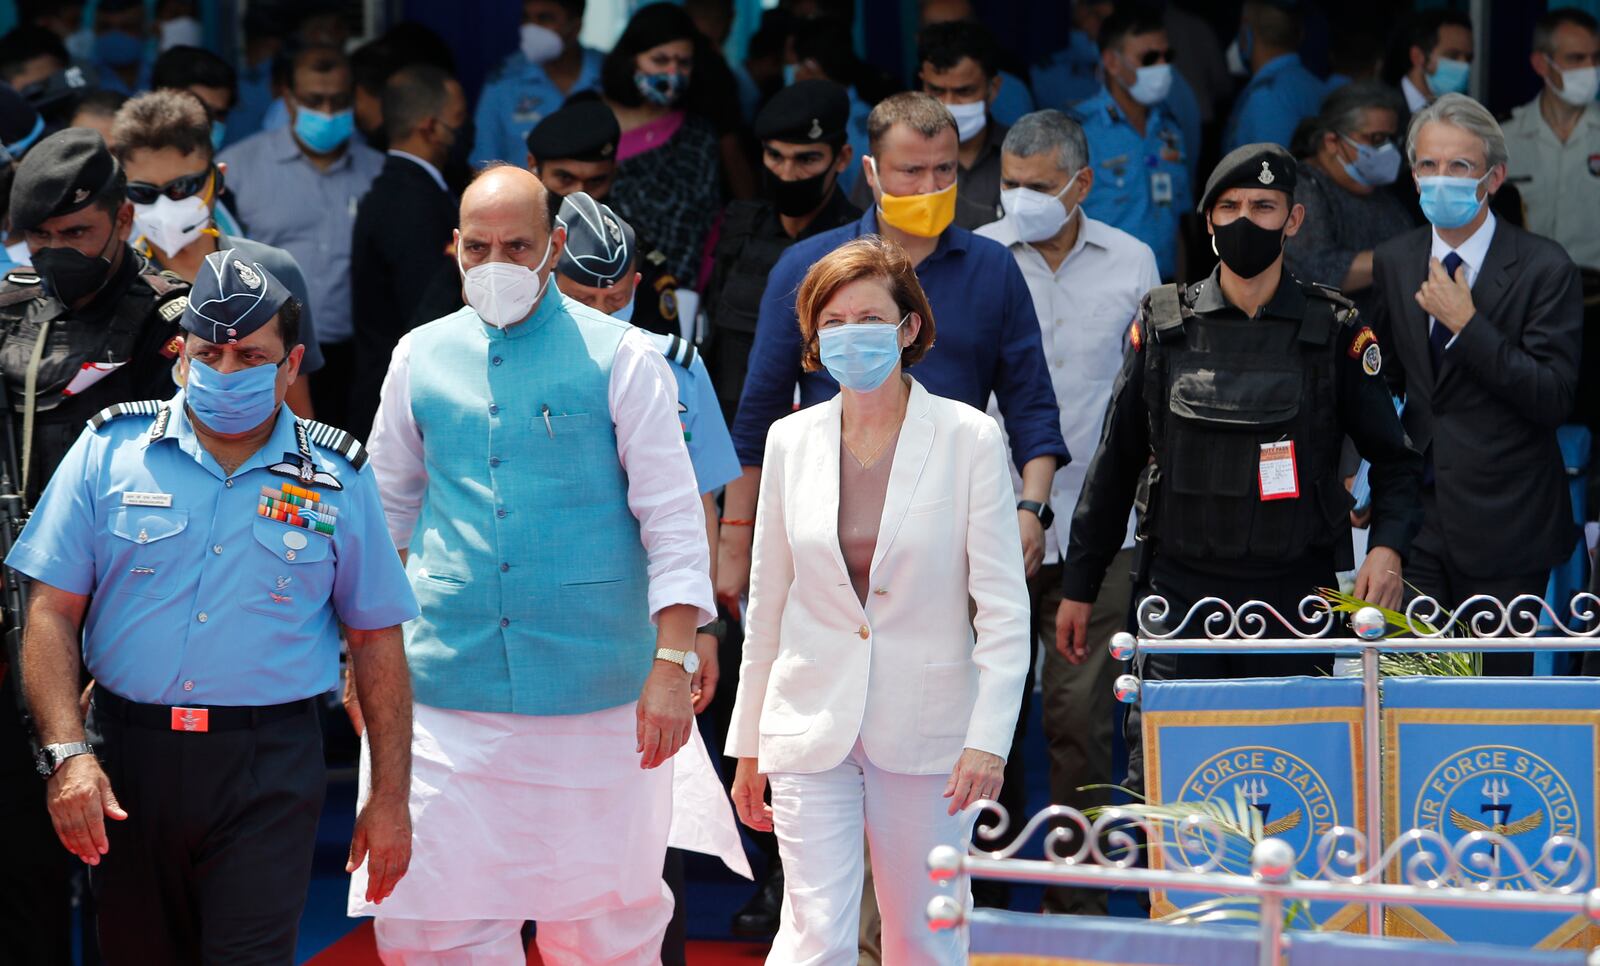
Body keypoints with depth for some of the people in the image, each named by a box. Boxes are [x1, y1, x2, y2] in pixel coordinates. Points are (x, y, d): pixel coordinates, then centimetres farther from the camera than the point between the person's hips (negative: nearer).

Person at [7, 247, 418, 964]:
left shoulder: (336, 480, 5)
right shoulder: (110, 451, 4)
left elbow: (377, 643, 8)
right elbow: (52, 612, 1)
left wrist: (389, 797, 4)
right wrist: (67, 754, -12)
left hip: (269, 773, -1)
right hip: (125, 762, 1)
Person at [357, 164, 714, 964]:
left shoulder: (621, 357, -1)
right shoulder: (421, 357, 9)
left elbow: (674, 519, -3)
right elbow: (384, 508, 20)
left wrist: (672, 663, -12)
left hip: (593, 689, -2)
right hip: (445, 688, 2)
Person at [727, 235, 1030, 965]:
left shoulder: (968, 439, -3)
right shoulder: (791, 442, 5)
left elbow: (1003, 609, -5)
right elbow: (767, 604, 12)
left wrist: (988, 738, -14)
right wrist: (748, 744, 13)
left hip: (924, 731, -1)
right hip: (811, 730, 1)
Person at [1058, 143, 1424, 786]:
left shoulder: (1335, 332, 4)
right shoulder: (1163, 325, 7)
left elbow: (1393, 460, 10)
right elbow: (1116, 461, 14)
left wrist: (1388, 546, -9)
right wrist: (1078, 586, 14)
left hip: (1297, 599, -1)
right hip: (1180, 594, 1)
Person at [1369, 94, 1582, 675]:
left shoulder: (1544, 268, -7)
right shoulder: (1392, 263, 9)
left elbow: (1554, 399, -15)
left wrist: (1466, 324, -19)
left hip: (1504, 524, -4)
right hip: (1417, 517, 4)